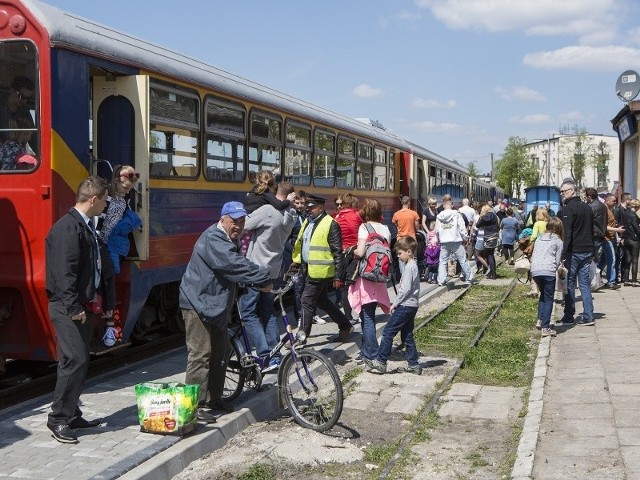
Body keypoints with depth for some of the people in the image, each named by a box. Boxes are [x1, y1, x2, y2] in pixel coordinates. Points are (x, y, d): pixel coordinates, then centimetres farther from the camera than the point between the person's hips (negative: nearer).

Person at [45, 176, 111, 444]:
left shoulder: (86, 226, 14)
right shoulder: (68, 227, -17)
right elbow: (64, 272, -22)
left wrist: (94, 301, 20)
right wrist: (73, 308, -23)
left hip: (82, 305, 10)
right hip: (68, 308, -10)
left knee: (77, 361, 13)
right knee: (75, 360, -10)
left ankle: (72, 415, 22)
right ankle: (58, 419, 0)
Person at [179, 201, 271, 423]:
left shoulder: (231, 240, 16)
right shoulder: (213, 239, -20)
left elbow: (239, 264, 11)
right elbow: (235, 265, -30)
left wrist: (260, 281, -4)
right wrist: (263, 277, -26)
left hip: (215, 305, 11)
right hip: (198, 303, -11)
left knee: (220, 352, 16)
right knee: (201, 354, -10)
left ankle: (213, 398, 28)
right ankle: (194, 404, -5)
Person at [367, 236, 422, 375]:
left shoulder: (409, 267, -15)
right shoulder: (414, 265, 15)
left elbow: (406, 289, -20)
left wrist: (395, 303, -13)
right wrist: (397, 302, 16)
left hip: (406, 305, -10)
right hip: (411, 305, 10)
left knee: (388, 331, -7)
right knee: (407, 335, 13)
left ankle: (380, 361, -6)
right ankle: (413, 365, 14)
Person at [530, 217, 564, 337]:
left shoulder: (539, 239, 20)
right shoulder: (558, 241, 7)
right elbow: (558, 260, 4)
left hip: (535, 271, 5)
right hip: (548, 271, -5)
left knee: (543, 294, 25)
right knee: (548, 298, 3)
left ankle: (540, 320, 16)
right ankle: (545, 327, -3)